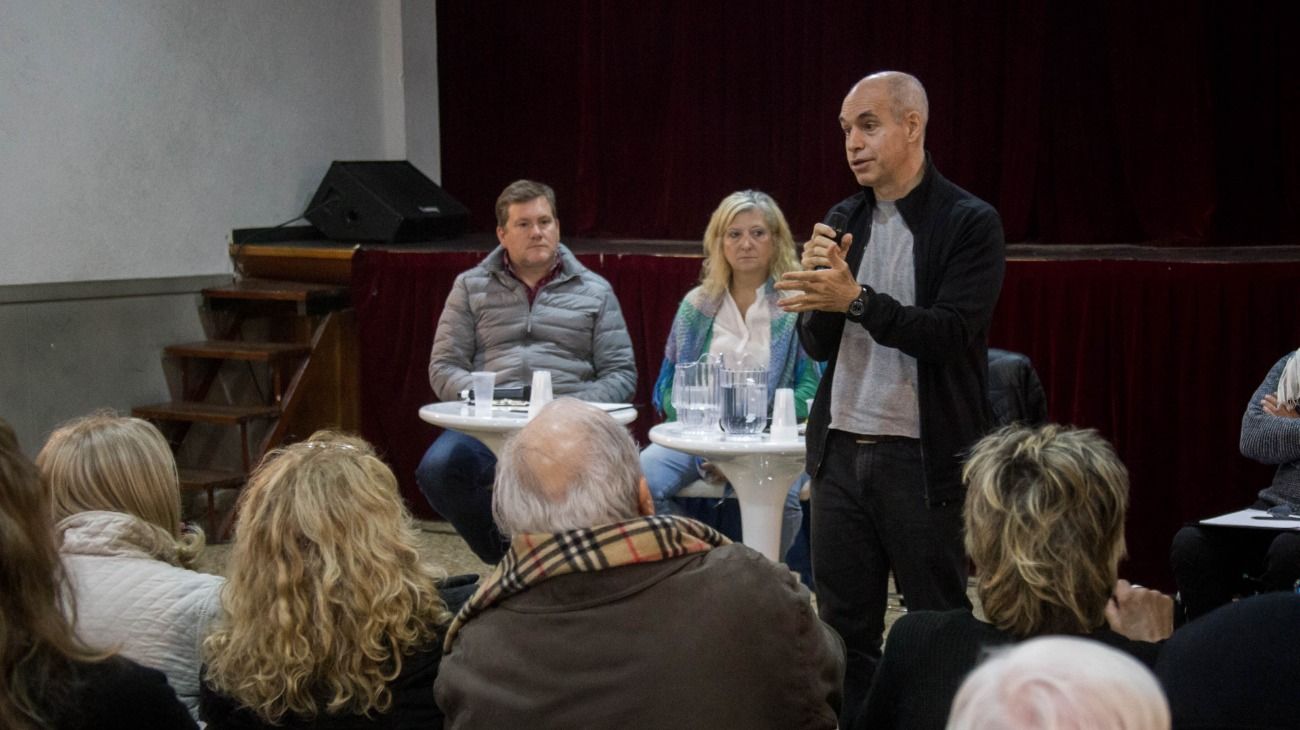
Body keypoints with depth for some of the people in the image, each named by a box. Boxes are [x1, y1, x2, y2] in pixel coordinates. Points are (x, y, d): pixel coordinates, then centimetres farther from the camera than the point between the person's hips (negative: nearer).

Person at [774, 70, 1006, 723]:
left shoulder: (970, 223, -6)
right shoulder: (843, 221, 10)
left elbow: (950, 335, -17)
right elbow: (818, 345, 10)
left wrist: (855, 298, -25)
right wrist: (818, 283, -10)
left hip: (924, 459, -5)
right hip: (841, 452, 5)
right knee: (844, 631, 8)